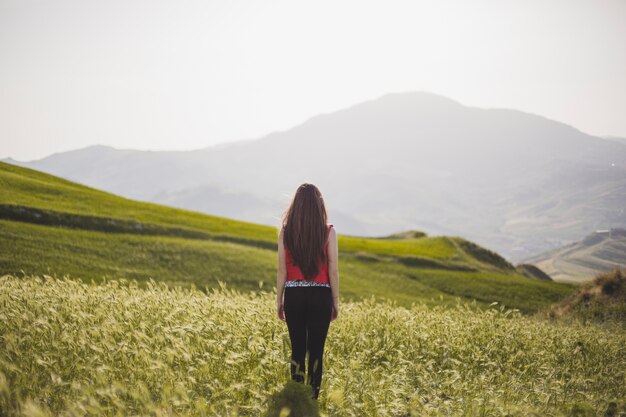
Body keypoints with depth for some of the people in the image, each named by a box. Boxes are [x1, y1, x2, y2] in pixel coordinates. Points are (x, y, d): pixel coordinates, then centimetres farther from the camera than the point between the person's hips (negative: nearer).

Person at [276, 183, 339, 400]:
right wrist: (335, 302, 6)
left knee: (297, 349, 11)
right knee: (316, 350, 5)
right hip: (320, 295, -1)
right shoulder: (328, 232, -6)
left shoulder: (285, 232, -2)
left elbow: (282, 270, 0)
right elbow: (333, 271, -4)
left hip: (294, 295, 1)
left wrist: (279, 301, 10)